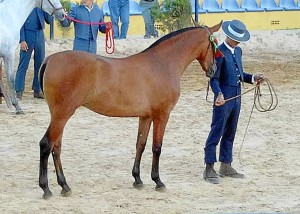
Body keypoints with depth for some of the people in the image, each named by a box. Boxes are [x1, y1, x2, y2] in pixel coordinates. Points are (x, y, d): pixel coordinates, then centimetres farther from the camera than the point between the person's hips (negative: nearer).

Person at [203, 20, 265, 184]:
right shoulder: (220, 53, -14)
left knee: (230, 133, 14)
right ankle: (209, 169, -3)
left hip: (236, 97, 9)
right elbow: (214, 78, -18)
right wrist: (219, 94, -33)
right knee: (216, 132, -6)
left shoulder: (238, 51, 13)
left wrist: (253, 78, 7)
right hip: (224, 98, -9)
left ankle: (226, 167, 23)